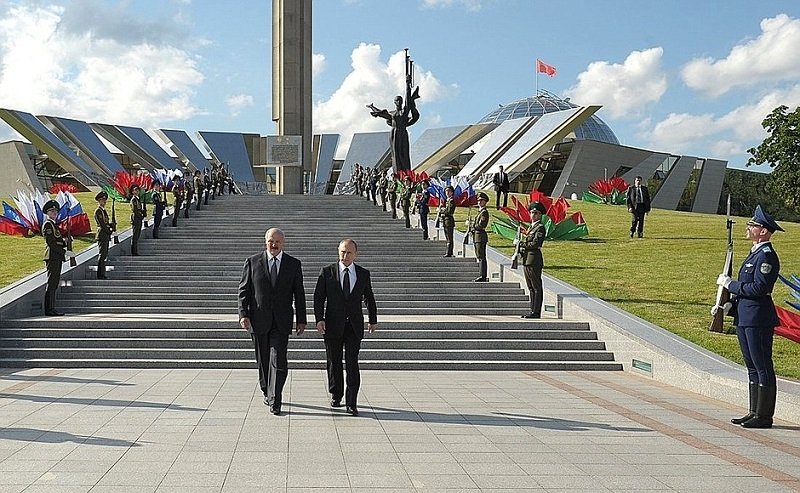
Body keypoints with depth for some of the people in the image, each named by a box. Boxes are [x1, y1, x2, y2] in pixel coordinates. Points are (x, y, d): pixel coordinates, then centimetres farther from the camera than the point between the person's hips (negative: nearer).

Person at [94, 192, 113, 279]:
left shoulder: (103, 210, 18)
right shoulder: (98, 211, -11)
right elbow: (102, 225, -17)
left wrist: (111, 225, 3)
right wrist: (110, 231, -13)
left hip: (106, 236, 10)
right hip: (102, 235, -10)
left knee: (104, 255, 10)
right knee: (102, 255, -9)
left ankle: (102, 274, 14)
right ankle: (100, 275, -8)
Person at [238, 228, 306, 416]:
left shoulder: (294, 264, 5)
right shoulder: (252, 262, 3)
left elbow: (299, 294, 8)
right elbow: (243, 290, 3)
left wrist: (301, 320, 5)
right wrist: (243, 314, -8)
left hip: (281, 322, -1)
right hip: (259, 320, 1)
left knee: (278, 361, -10)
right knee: (263, 361, 12)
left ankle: (274, 401, -6)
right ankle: (267, 392, 31)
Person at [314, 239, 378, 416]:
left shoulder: (363, 274, 5)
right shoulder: (327, 272, 1)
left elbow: (369, 298, 17)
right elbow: (318, 297, 0)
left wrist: (373, 320, 24)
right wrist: (320, 319, -11)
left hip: (354, 325, 0)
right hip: (333, 325, 0)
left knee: (352, 363, -7)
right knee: (334, 362, 10)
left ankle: (351, 403, -6)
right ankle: (336, 395, 29)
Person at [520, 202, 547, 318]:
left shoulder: (540, 227, -8)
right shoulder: (531, 227, 20)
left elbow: (535, 243, -17)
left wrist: (523, 246, -6)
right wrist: (521, 248, 1)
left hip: (534, 260, -10)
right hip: (527, 260, 10)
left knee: (536, 287, -6)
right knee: (531, 287, 12)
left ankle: (536, 312, -5)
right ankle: (533, 310, 17)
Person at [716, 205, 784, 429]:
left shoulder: (767, 255, -14)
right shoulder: (755, 253, 17)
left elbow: (759, 288, -22)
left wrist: (730, 284, -12)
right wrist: (728, 305, 10)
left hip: (758, 319, -10)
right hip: (745, 317, 10)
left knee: (763, 367, -3)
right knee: (753, 367, 14)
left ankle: (764, 416, 3)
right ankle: (755, 412, 21)